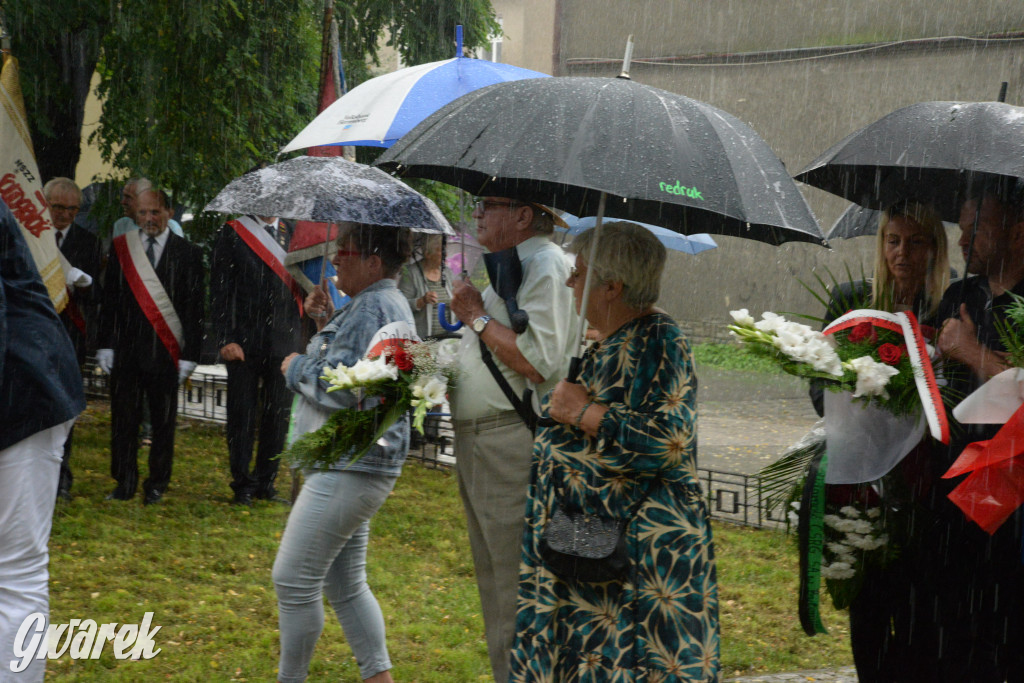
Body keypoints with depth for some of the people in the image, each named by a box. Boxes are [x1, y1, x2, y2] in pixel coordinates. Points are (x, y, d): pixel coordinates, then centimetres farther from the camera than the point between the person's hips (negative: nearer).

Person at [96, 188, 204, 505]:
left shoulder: (188, 253, 2)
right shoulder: (121, 248, 9)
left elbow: (195, 309, 0)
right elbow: (109, 300, 10)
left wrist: (190, 355, -5)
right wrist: (105, 345, 3)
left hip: (166, 350, -2)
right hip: (126, 348, 2)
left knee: (163, 422, 4)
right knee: (123, 419, 2)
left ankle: (157, 485, 14)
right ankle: (124, 484, 12)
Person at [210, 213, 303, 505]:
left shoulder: (291, 234, 10)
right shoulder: (232, 234, 0)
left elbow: (300, 286, 14)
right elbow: (219, 292, -3)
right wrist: (226, 339, -10)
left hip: (285, 342, 3)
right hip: (244, 344, -3)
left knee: (278, 416, 6)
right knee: (242, 415, 3)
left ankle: (266, 481, 18)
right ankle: (242, 484, 13)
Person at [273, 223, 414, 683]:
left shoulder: (371, 308, -17)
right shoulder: (389, 303, 17)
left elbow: (339, 389, -23)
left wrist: (296, 368, -6)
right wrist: (326, 324, 13)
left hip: (349, 467, -11)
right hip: (358, 466, 11)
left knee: (294, 580, -5)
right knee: (345, 583, 15)